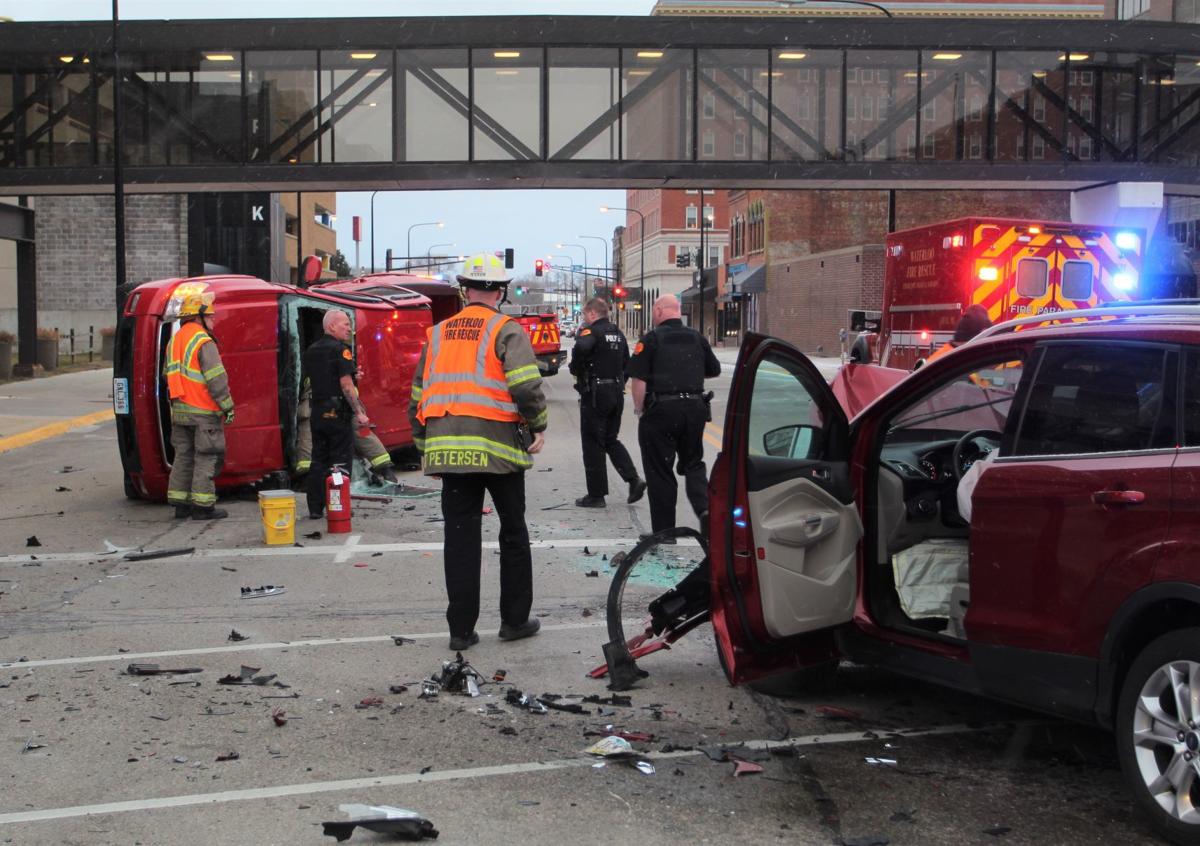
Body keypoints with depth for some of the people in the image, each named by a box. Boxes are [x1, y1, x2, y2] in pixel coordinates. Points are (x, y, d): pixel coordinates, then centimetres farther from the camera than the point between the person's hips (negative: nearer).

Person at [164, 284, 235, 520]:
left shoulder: (174, 341, 15)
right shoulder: (204, 343, -13)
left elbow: (169, 375, 22)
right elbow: (216, 379, -17)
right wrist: (227, 406, -11)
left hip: (179, 410, 8)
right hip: (203, 412, -8)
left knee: (183, 456, 14)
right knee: (206, 457, -2)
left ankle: (180, 503, 17)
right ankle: (202, 505, -1)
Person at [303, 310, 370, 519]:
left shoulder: (311, 351, 12)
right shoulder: (341, 350, -12)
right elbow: (346, 385, -18)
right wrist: (359, 413, -16)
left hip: (317, 413, 7)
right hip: (338, 413, -7)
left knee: (318, 461, 11)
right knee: (340, 462, 0)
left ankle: (315, 508, 12)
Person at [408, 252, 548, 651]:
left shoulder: (438, 333, 13)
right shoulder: (506, 330, -2)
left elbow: (418, 395, 15)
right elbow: (526, 383, -16)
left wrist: (424, 445, 22)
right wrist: (538, 425, -1)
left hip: (447, 448, 4)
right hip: (498, 448, -4)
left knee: (460, 538, 7)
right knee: (513, 533, 12)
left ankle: (461, 629, 7)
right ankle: (515, 620, 17)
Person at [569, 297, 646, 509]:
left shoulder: (591, 331, -12)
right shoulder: (617, 333, 14)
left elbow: (581, 348, -34)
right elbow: (627, 362, 21)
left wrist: (576, 370, -17)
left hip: (595, 394, -8)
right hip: (617, 392, 8)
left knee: (592, 443, 1)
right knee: (610, 439, 19)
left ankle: (596, 495, 6)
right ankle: (633, 480, 2)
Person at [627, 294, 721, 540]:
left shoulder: (651, 339, -6)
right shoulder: (697, 338, 9)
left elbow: (638, 379, -12)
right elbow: (714, 371, 20)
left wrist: (639, 408, 1)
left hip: (661, 409, -4)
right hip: (694, 407, 4)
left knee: (659, 471, 5)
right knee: (693, 464, 19)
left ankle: (664, 531, 9)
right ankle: (704, 508, -6)